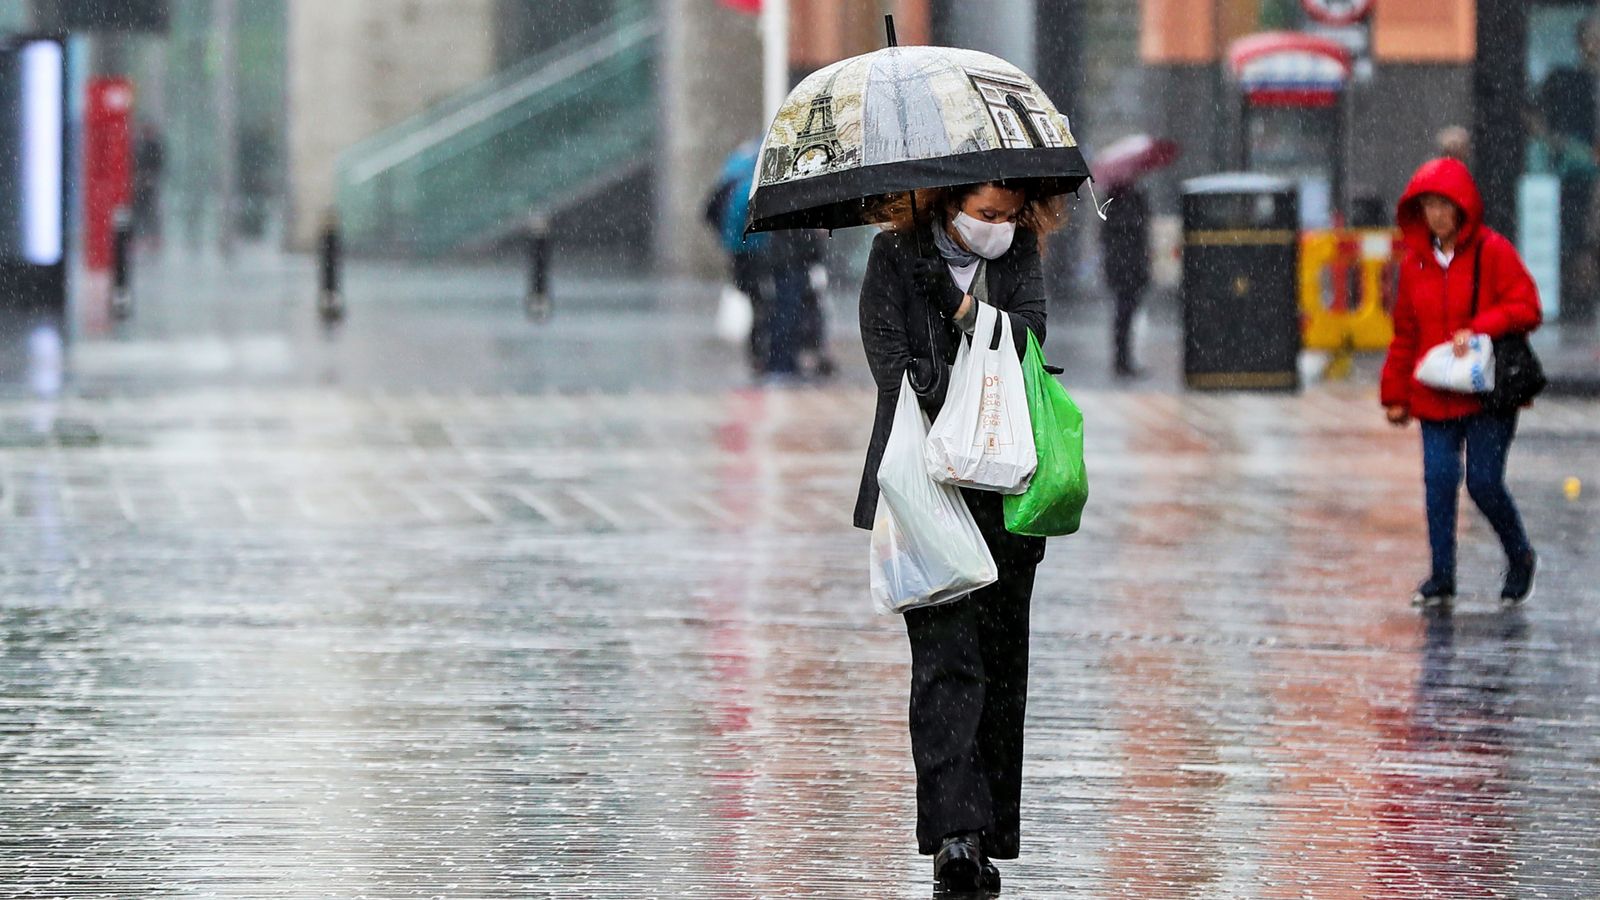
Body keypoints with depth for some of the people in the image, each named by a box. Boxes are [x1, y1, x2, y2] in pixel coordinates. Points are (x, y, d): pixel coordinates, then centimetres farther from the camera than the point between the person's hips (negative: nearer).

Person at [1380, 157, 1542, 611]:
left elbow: (1526, 308, -8)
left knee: (1484, 484, -6)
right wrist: (1395, 394, 16)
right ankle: (1441, 578, 3)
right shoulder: (1415, 262, 11)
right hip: (1434, 398, 4)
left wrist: (1477, 330, -20)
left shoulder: (1493, 252, -4)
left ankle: (1521, 558, 19)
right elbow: (1405, 334, 18)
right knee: (1438, 481, -5)